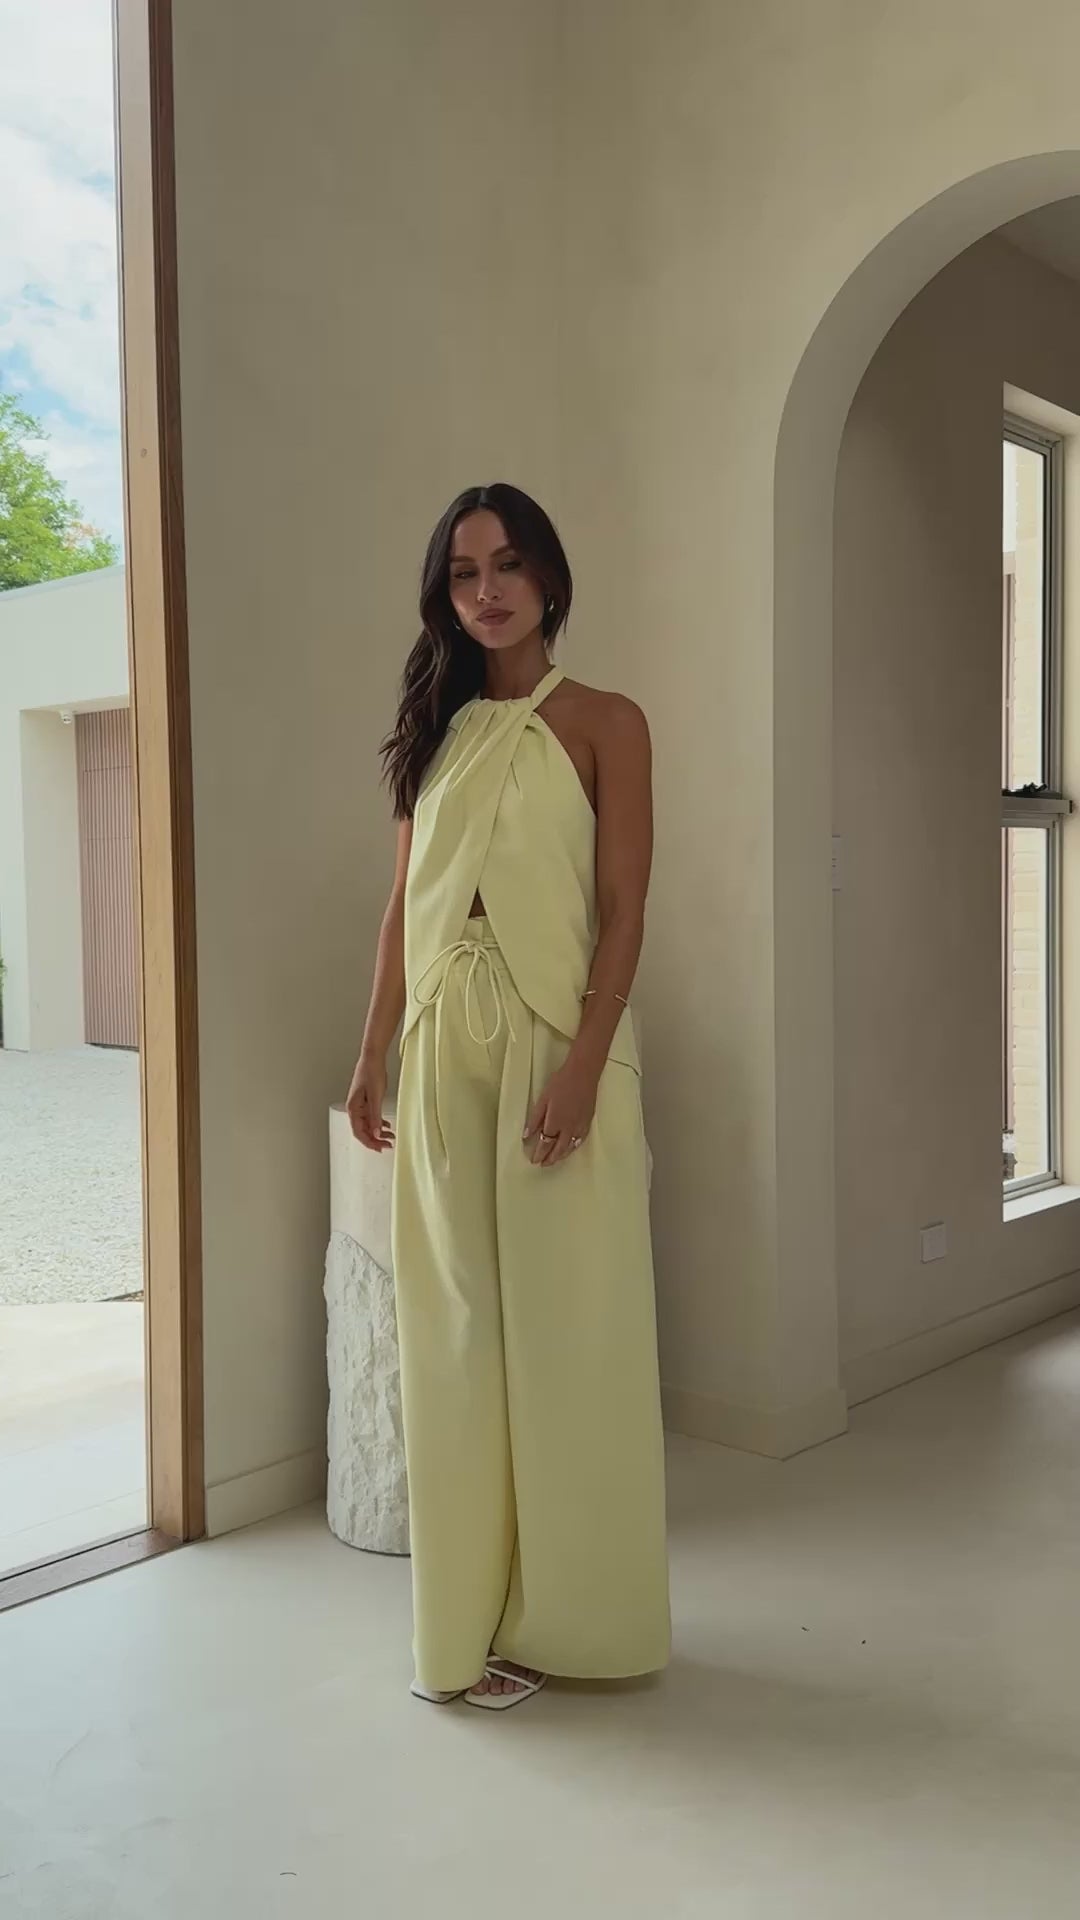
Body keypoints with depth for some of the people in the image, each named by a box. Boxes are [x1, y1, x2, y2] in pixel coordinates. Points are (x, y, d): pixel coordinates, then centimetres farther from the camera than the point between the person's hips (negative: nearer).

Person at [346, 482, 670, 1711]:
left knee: (562, 1328, 2)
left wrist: (581, 1069, -16)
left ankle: (556, 1612, 18)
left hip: (555, 1040, -4)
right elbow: (404, 907, 13)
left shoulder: (604, 725, 0)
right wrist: (372, 1056, 8)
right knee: (453, 1330, 8)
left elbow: (622, 911, -7)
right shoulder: (436, 730, 13)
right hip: (445, 1046, 4)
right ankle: (468, 1610, 21)